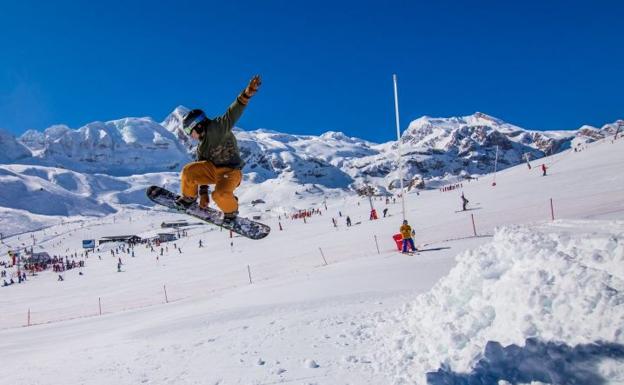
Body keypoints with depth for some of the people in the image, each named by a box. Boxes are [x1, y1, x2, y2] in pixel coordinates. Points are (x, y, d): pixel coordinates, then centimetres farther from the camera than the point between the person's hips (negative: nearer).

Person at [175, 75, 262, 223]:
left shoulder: (217, 128, -11)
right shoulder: (201, 148, 14)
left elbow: (233, 112, -25)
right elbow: (201, 171, 19)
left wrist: (247, 92, -43)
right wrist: (204, 193, 16)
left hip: (231, 171, -7)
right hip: (213, 169, 7)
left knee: (220, 194, -32)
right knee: (189, 172, -14)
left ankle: (231, 211, 2)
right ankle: (188, 197, 12)